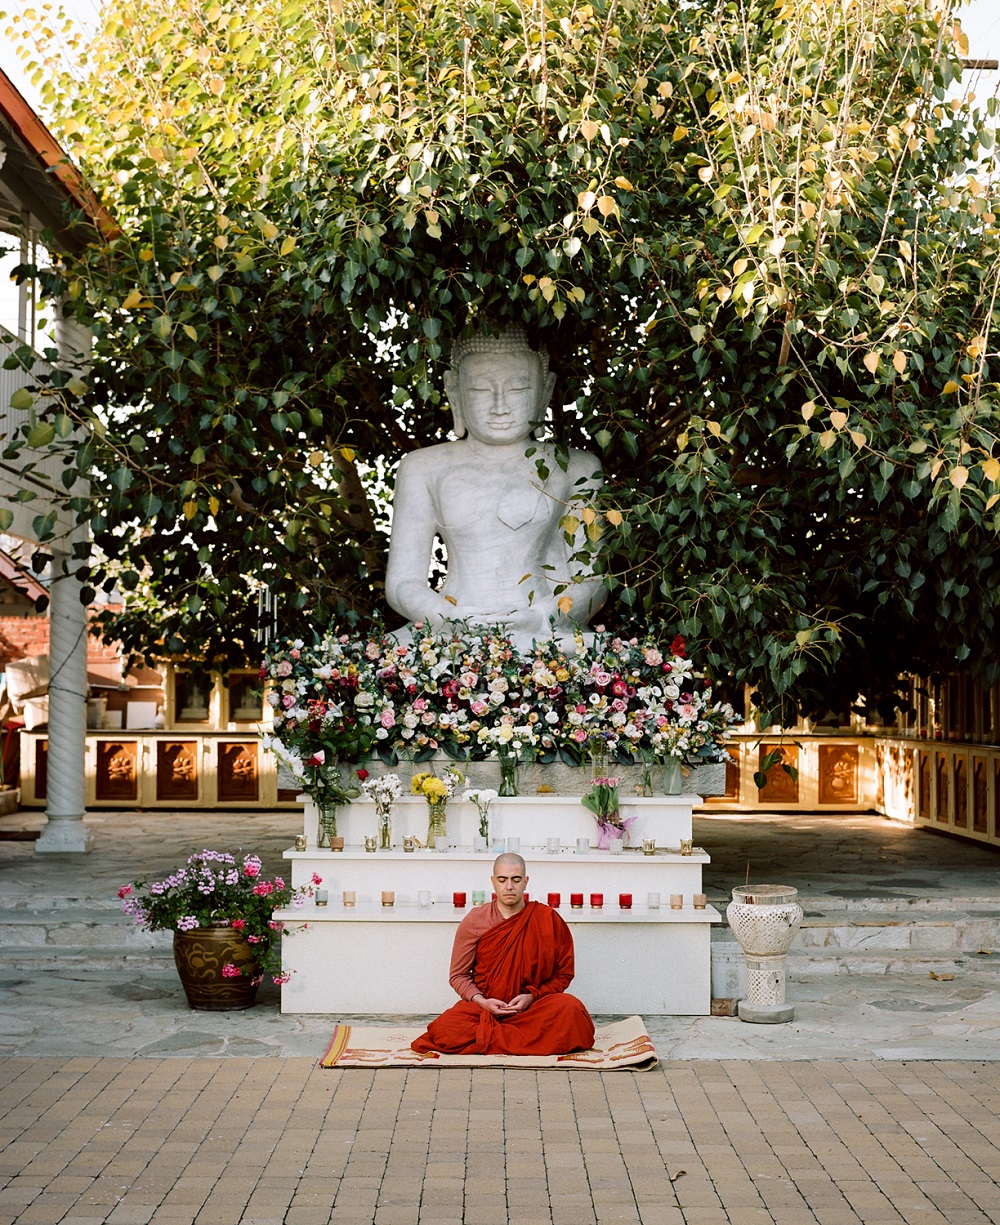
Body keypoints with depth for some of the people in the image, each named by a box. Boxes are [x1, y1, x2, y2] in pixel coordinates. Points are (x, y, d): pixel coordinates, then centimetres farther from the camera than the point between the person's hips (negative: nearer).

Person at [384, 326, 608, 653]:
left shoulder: (575, 469, 13)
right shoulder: (425, 470, 15)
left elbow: (593, 580, 9)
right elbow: (403, 583, 11)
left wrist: (542, 619, -13)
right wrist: (450, 621, -11)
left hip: (541, 638, -1)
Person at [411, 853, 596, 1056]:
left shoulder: (548, 919, 1)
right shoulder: (474, 921, 2)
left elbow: (563, 973, 5)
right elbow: (458, 975, 5)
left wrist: (532, 997, -11)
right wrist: (481, 1001, -13)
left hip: (532, 1007, 0)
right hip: (484, 1007, 0)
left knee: (570, 1009, -32)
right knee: (446, 1030, -31)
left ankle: (487, 1036, -19)